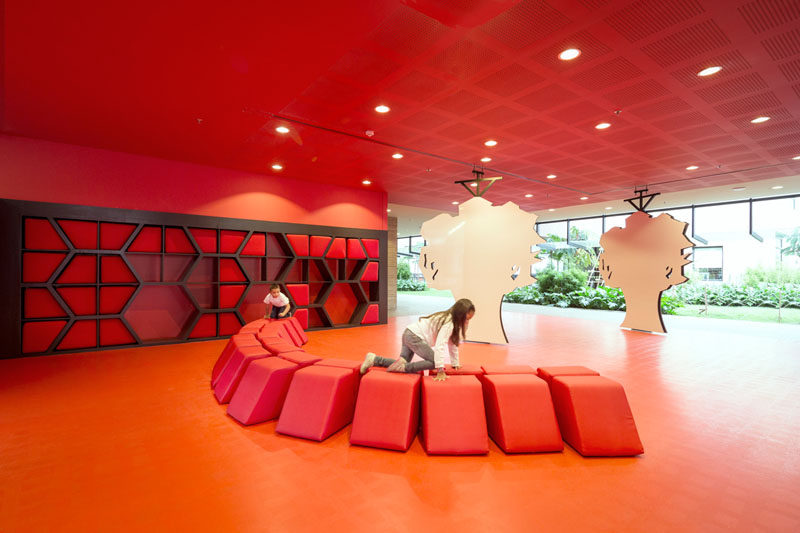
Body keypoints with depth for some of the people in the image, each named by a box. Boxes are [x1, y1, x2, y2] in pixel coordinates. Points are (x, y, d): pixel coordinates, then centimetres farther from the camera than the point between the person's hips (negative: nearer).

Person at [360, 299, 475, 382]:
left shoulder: (452, 320, 10)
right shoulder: (448, 323, -20)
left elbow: (452, 343, 18)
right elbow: (440, 346, -27)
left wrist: (455, 363, 20)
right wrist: (440, 371, -27)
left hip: (409, 334, 10)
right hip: (414, 336, -10)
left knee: (403, 364, 12)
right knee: (435, 361, -16)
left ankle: (374, 359, 11)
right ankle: (403, 366, -15)